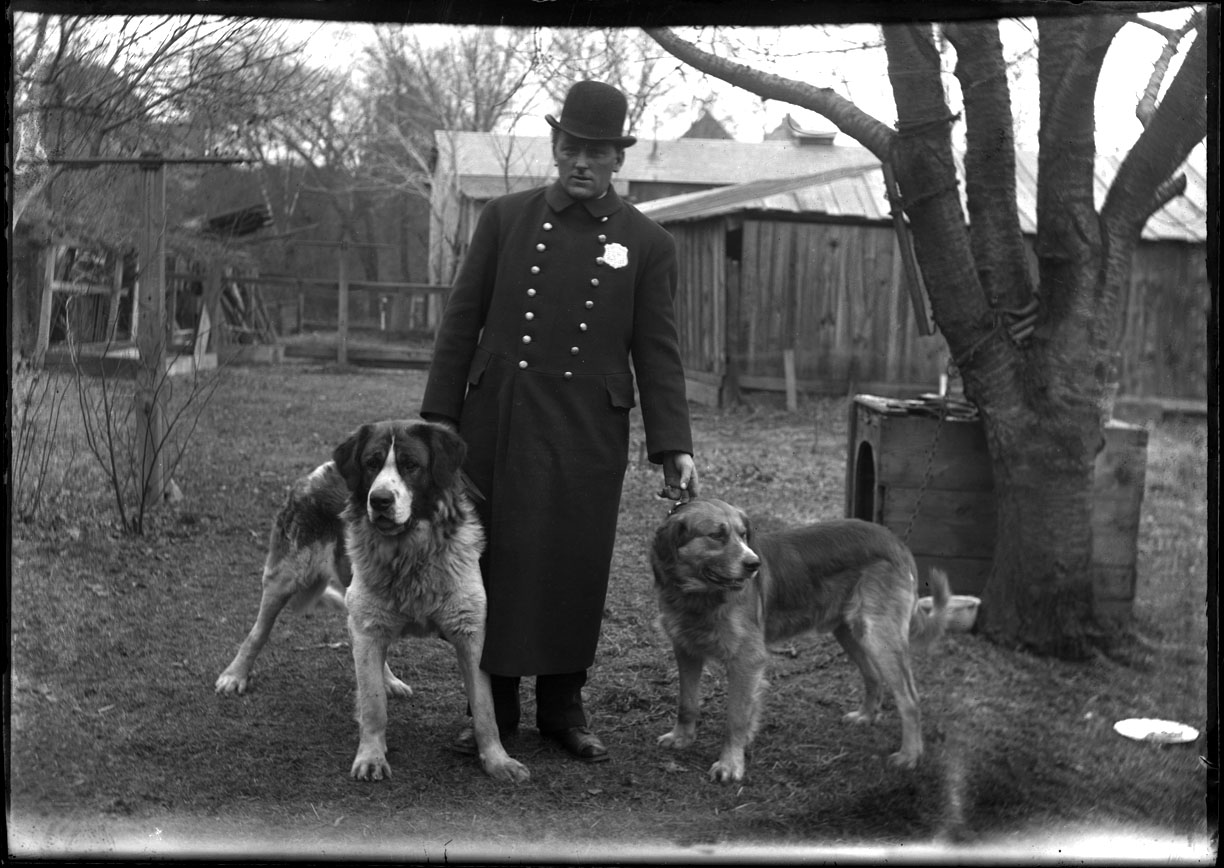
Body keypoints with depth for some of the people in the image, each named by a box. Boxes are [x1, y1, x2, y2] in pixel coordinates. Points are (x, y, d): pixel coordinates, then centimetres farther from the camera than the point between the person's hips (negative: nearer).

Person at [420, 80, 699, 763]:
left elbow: (658, 351, 2)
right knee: (494, 562, 5)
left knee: (577, 568, 4)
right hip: (497, 422, 1)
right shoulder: (506, 219, 5)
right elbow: (462, 322, 6)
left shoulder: (647, 243, 3)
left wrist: (675, 447, -5)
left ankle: (564, 707, 20)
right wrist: (438, 418, 2)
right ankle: (493, 711, 17)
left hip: (589, 432, 0)